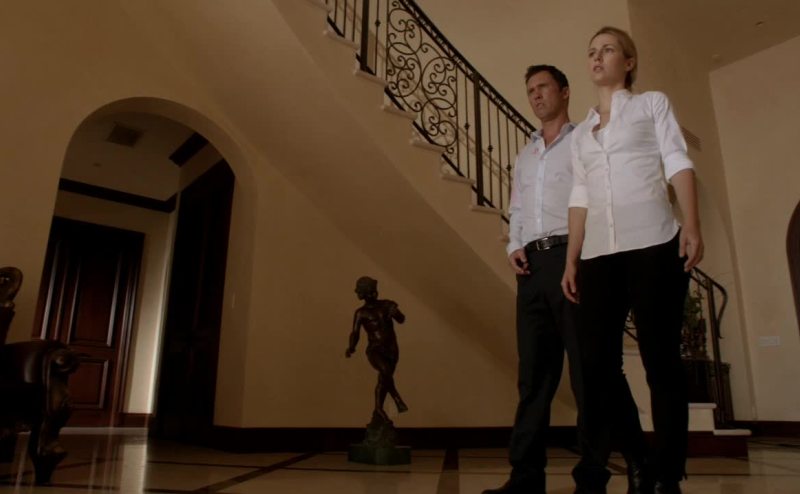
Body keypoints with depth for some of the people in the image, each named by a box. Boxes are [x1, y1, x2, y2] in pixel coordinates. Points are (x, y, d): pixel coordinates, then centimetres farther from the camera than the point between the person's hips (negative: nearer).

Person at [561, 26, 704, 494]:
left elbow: (678, 163, 1)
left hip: (653, 244, -3)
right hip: (598, 254, 4)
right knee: (597, 362, 0)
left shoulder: (653, 104, 13)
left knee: (661, 358, -3)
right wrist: (572, 260, 7)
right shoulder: (581, 132, 22)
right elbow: (580, 197, 16)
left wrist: (692, 225, -14)